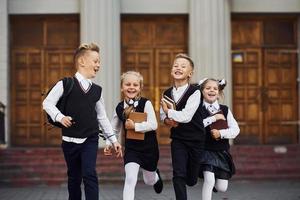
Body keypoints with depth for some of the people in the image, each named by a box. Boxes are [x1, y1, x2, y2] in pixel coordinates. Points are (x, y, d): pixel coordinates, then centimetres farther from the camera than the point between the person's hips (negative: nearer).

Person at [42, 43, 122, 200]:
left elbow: (102, 117, 12)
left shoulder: (96, 90, 7)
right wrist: (60, 117, -21)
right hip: (70, 140, -1)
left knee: (90, 174, -12)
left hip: (90, 140, 2)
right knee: (74, 177, 11)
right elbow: (47, 103, -5)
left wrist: (113, 139, 10)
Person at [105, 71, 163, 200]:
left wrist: (135, 126, -26)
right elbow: (114, 129, 10)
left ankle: (156, 176, 57)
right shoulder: (120, 108, -3)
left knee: (149, 181, 19)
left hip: (149, 147, -1)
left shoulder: (145, 103, -15)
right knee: (130, 180, -16)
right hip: (131, 148, 1)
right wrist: (109, 143, -1)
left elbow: (153, 125, -21)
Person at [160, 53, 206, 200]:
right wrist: (166, 120, -5)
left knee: (191, 180, 10)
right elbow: (162, 114, 17)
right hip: (178, 139, 2)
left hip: (196, 139, -2)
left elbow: (186, 116, -24)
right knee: (178, 175, -11)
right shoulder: (167, 94, 0)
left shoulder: (194, 92, -15)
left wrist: (168, 111, -11)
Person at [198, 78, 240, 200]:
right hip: (205, 150, -3)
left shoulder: (225, 110, 3)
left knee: (222, 188, 6)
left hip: (222, 152, 3)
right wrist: (214, 118, -19)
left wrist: (221, 133, -20)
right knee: (209, 181, -20)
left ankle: (212, 183, 42)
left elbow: (235, 129, -3)